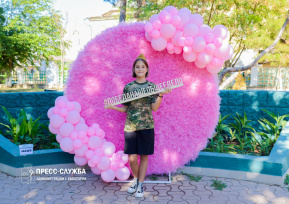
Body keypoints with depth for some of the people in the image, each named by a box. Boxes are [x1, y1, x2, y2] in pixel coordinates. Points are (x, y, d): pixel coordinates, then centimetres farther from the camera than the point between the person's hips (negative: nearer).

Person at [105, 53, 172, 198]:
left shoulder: (152, 86, 4)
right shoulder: (128, 87, 5)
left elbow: (154, 108, -3)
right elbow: (126, 109, 9)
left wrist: (161, 95, -16)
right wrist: (113, 107, -7)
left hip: (146, 126, 0)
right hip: (130, 126, 1)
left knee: (144, 156, 6)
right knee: (132, 158, -1)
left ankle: (140, 184, 23)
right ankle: (135, 179, 28)